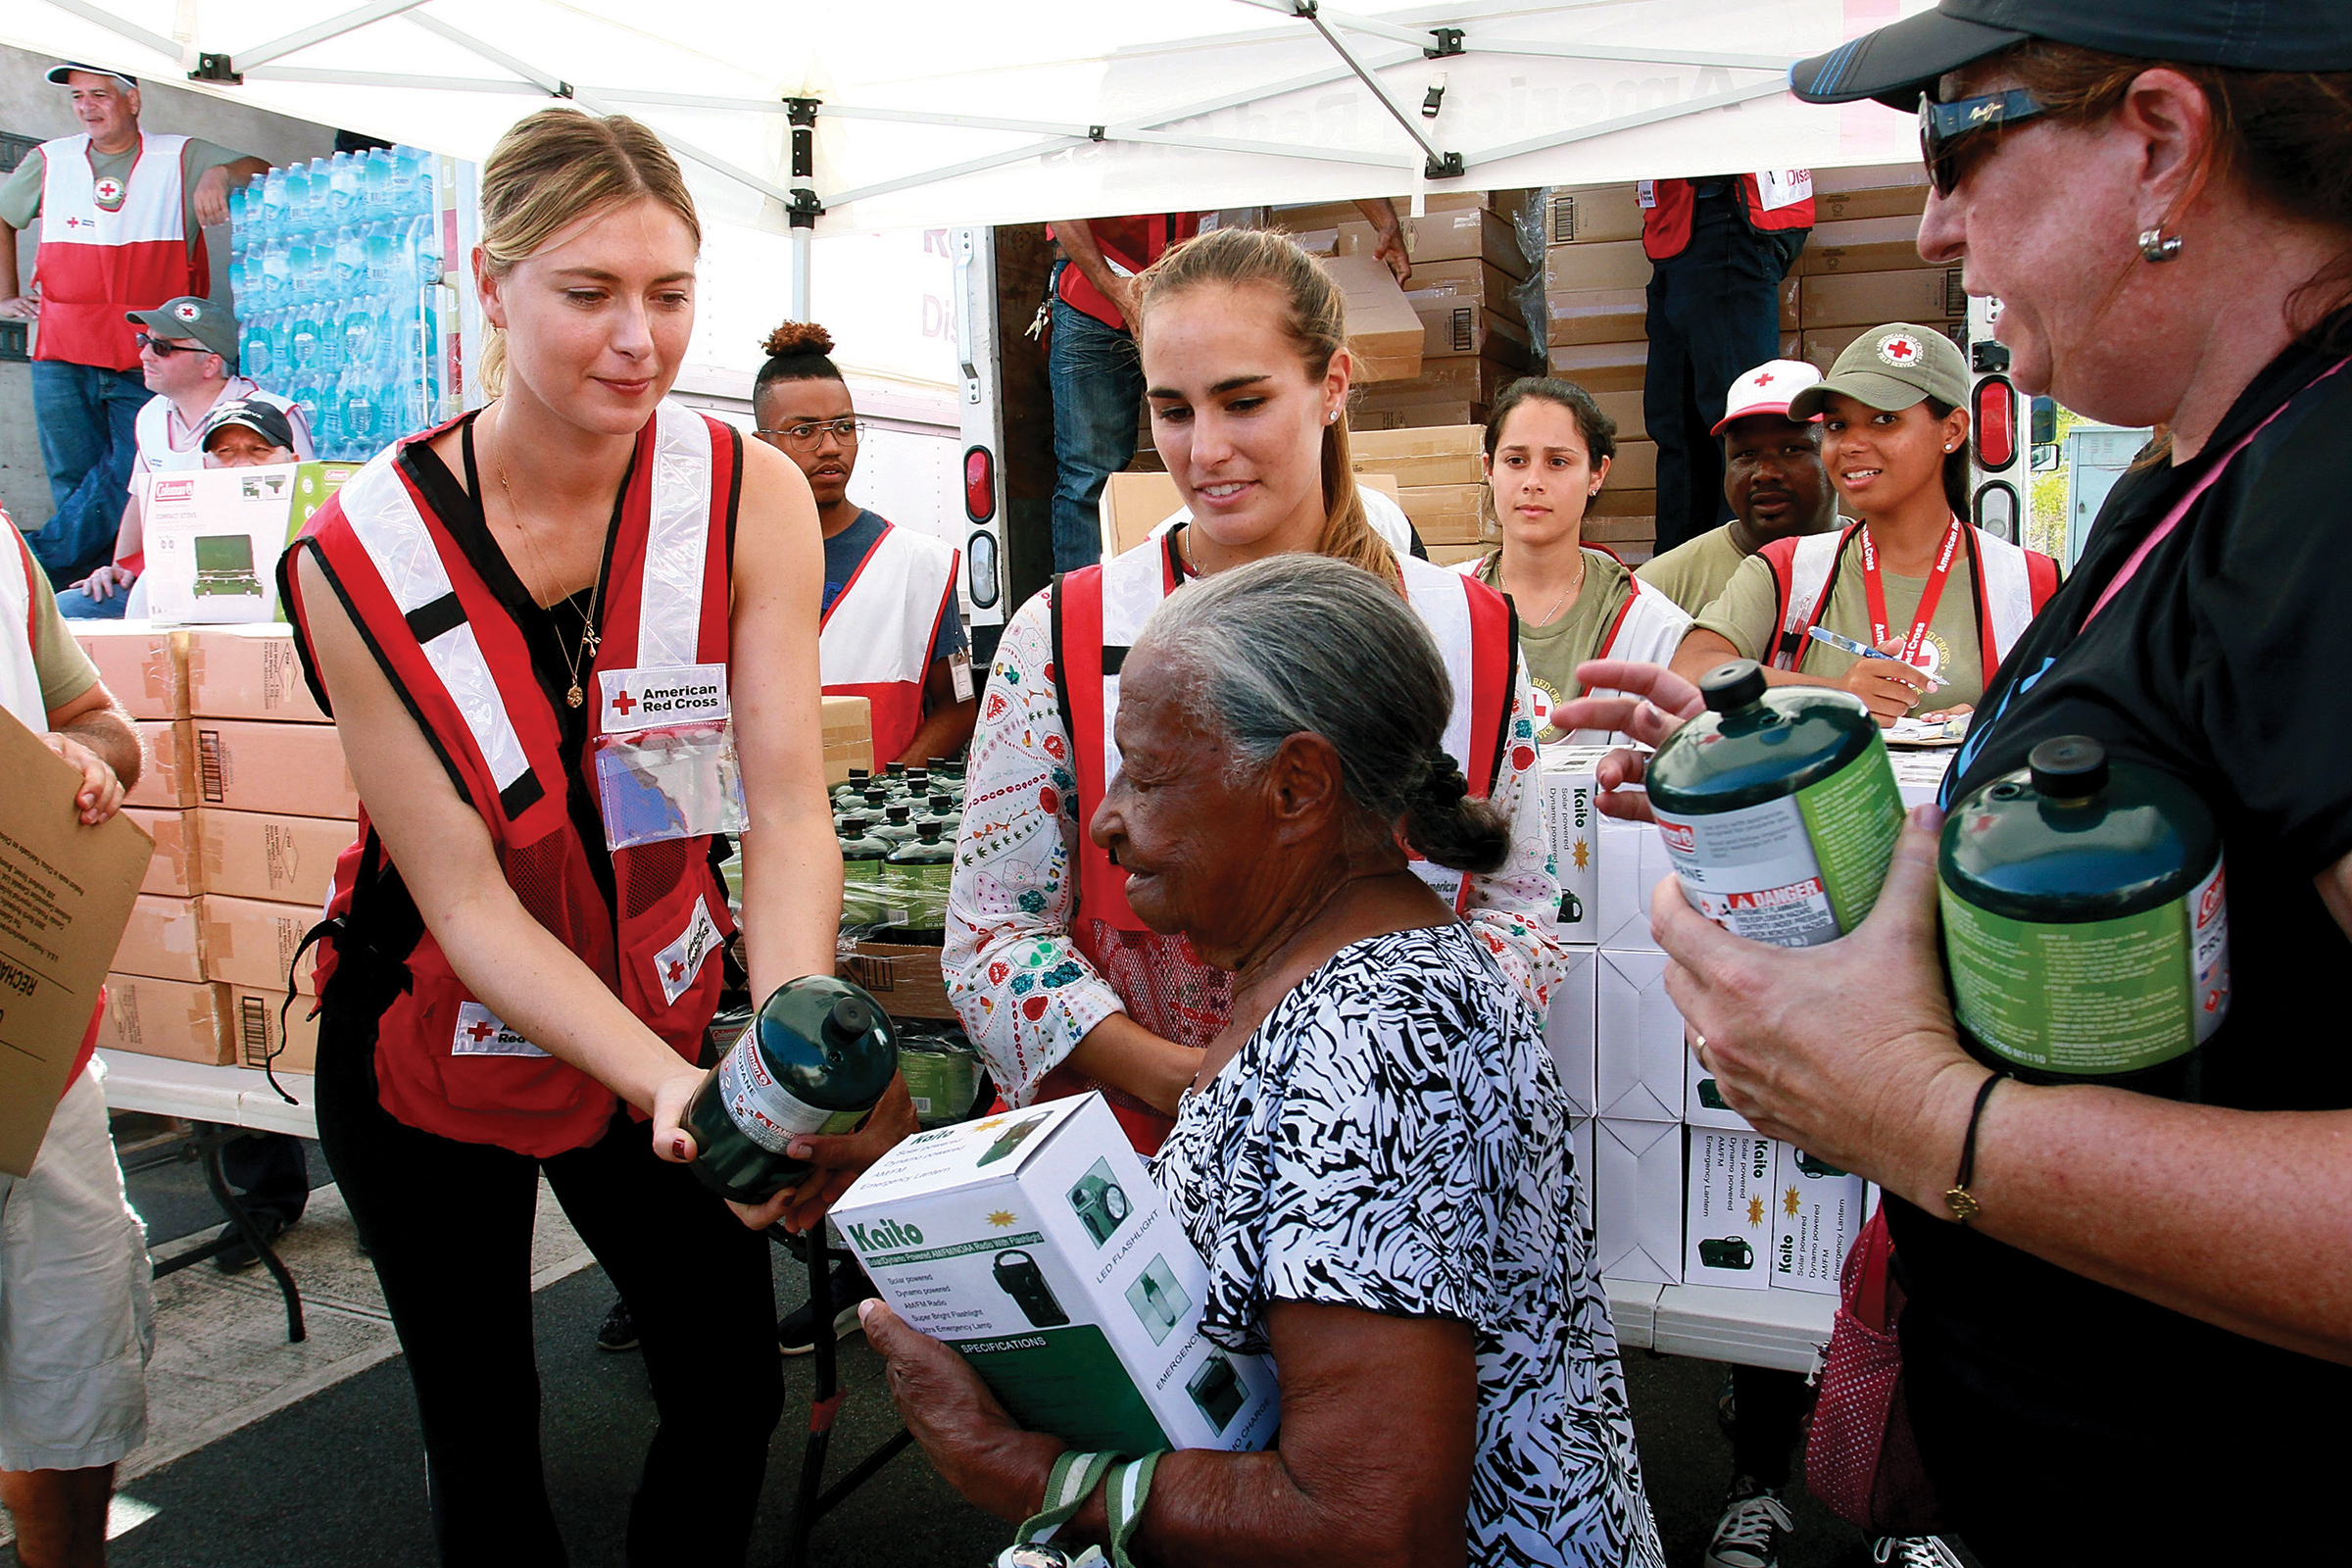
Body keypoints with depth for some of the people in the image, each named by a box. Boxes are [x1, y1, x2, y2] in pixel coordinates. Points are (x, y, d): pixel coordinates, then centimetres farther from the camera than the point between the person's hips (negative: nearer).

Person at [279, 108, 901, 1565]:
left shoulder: (752, 497, -16)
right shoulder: (365, 555, -20)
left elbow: (789, 806, -21)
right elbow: (463, 899, -22)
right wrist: (674, 1087, -35)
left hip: (667, 1024, 2)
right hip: (435, 1049, -1)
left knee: (735, 1391, 13)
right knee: (484, 1430, 16)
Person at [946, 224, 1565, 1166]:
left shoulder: (1473, 634, 4)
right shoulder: (1064, 639, -2)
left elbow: (1517, 907, 10)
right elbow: (994, 931, -2)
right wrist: (1184, 1080, -15)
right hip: (1130, 1160, -1)